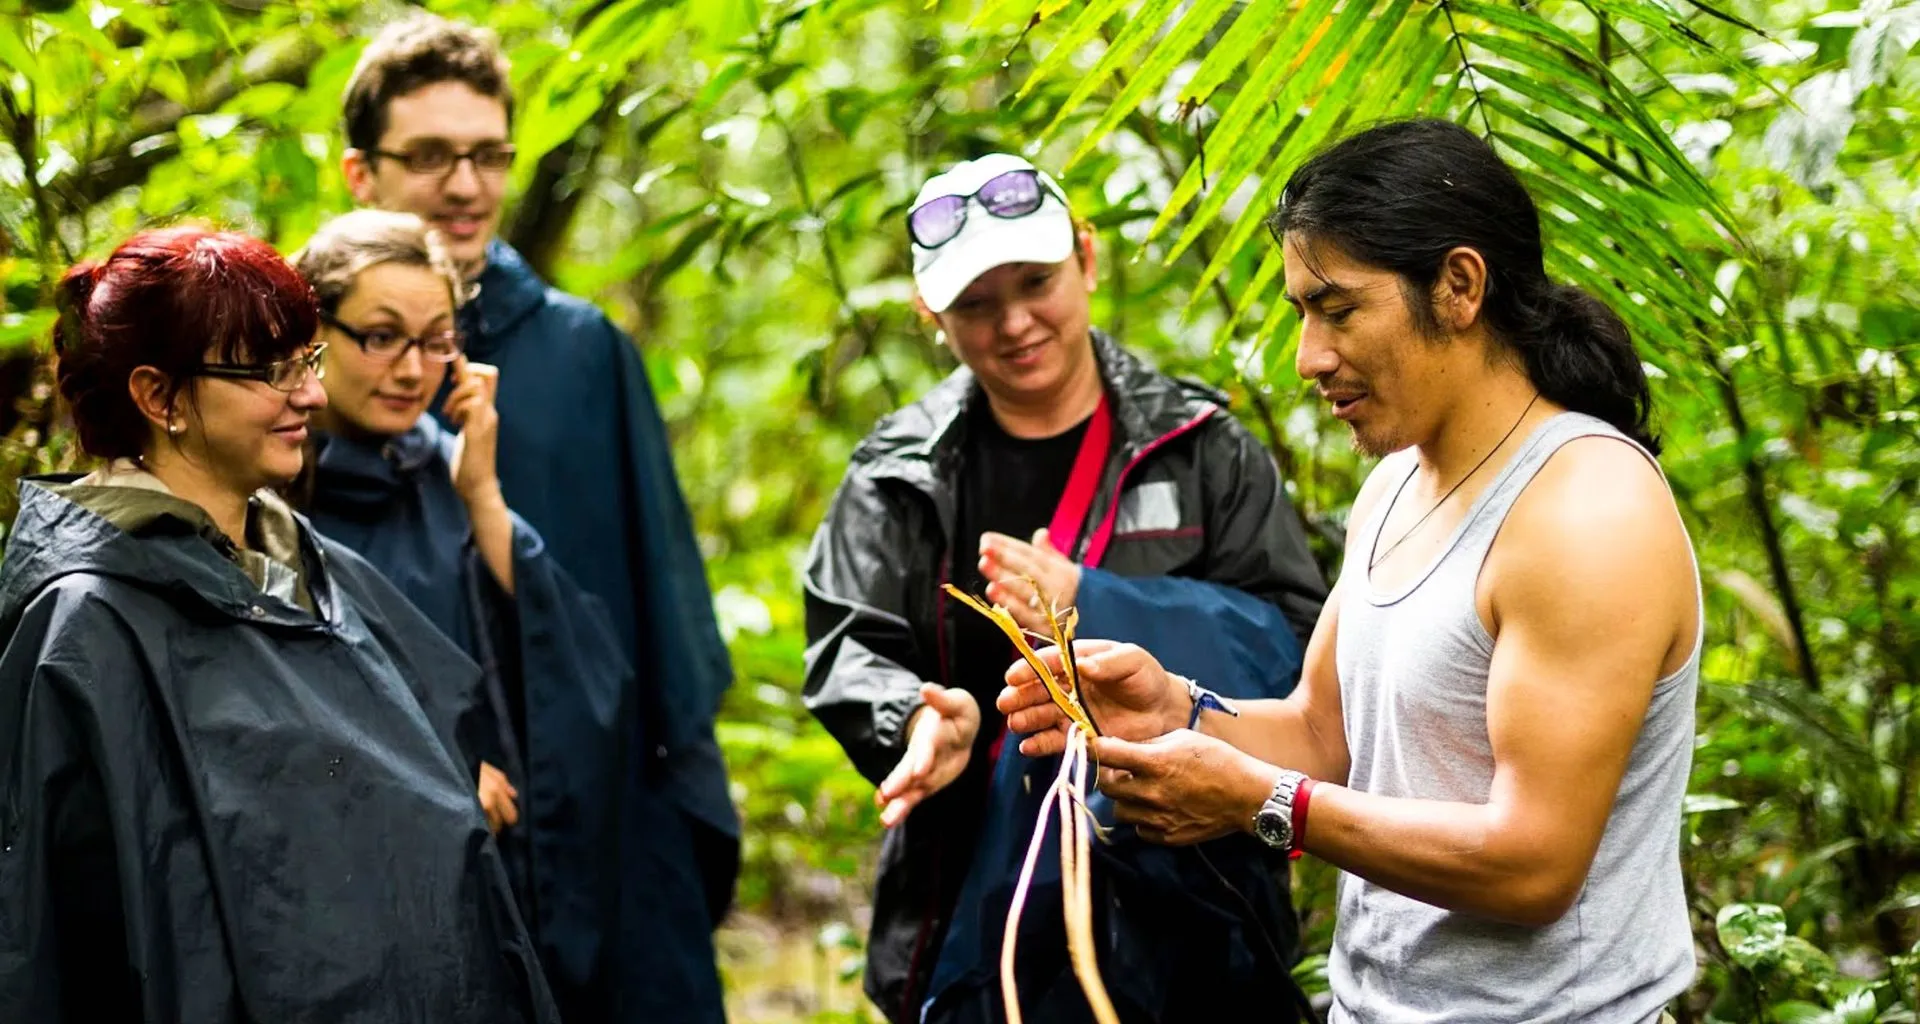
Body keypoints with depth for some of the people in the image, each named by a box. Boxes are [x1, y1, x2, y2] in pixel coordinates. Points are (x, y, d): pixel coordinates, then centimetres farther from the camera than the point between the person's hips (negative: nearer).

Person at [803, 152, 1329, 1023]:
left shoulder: (1199, 446, 0)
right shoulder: (896, 476, 5)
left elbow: (1289, 640, -7)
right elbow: (847, 650, 0)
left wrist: (1091, 607, -20)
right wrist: (917, 718, -23)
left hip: (1179, 905, -1)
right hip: (972, 907, 2)